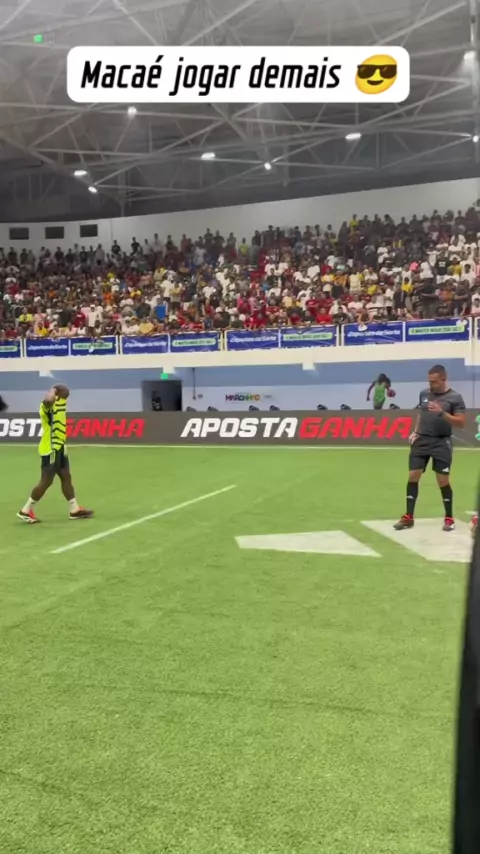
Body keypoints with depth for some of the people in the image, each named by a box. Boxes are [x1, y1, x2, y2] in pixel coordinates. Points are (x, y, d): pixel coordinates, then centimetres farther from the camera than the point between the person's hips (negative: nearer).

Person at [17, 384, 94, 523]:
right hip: (50, 449, -9)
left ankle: (75, 509, 22)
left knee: (66, 477, 13)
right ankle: (25, 511, 8)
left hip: (59, 447, 9)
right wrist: (53, 390, -24)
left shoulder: (60, 402, 10)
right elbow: (48, 399, -44)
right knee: (46, 481, -4)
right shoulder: (48, 405, -17)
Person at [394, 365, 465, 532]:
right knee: (413, 476, -1)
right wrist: (415, 431, 9)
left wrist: (442, 413, -23)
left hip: (441, 443, -4)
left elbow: (461, 423, -10)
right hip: (421, 440, 4)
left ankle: (449, 518, 15)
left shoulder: (455, 397, -6)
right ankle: (408, 517, 6)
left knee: (443, 481, -2)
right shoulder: (424, 393, 8)